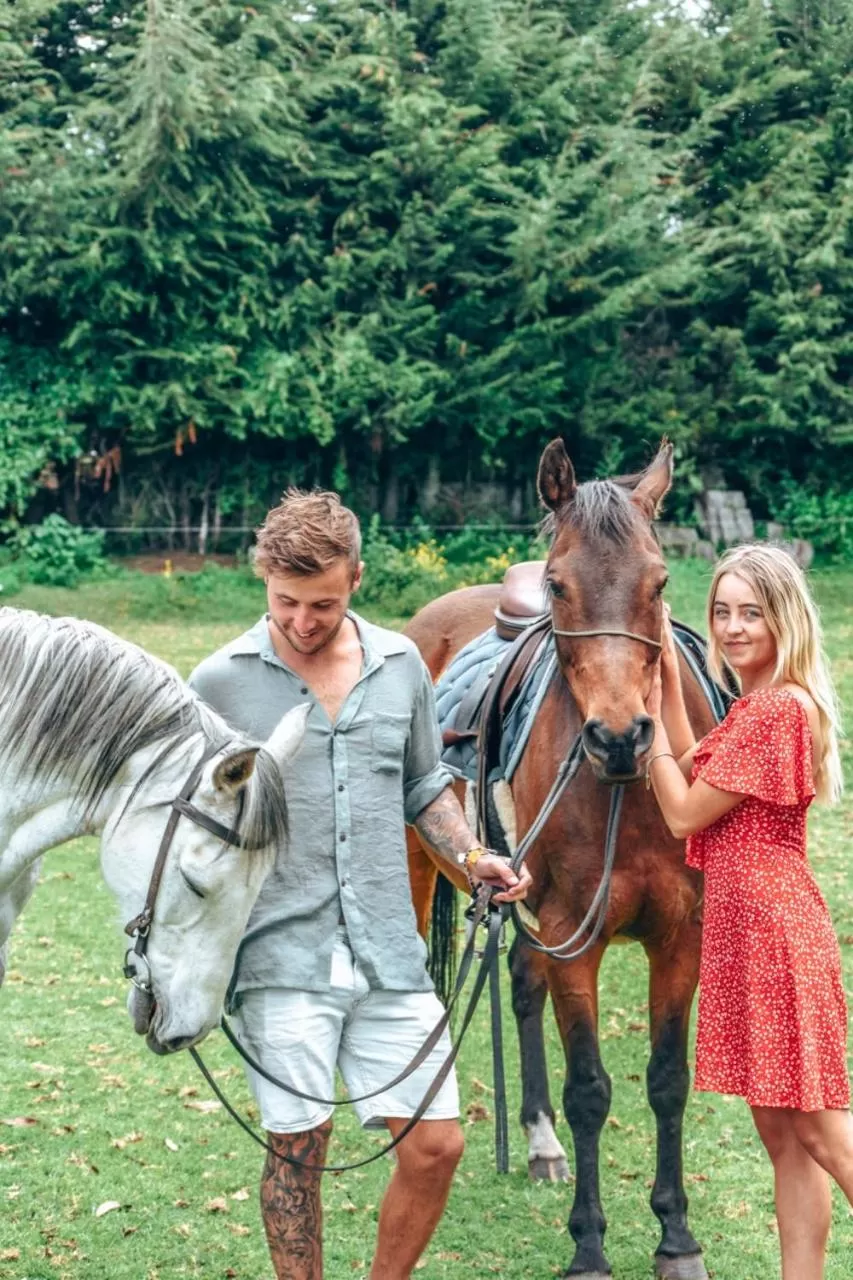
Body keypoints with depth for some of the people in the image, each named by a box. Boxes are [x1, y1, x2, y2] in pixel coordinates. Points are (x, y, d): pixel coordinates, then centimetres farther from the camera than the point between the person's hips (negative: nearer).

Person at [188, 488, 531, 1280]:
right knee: (298, 1149, 1)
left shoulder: (401, 665, 7)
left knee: (435, 1146, 3)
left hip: (388, 950, 3)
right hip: (282, 956, -3)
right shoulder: (220, 684, -3)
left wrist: (470, 857, 2)